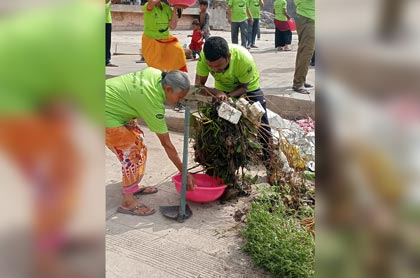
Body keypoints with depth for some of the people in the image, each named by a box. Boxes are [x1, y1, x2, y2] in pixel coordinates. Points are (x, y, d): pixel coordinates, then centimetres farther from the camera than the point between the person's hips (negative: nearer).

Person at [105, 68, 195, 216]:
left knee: (137, 137, 14)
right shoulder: (154, 104, -27)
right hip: (107, 113, -9)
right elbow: (166, 144, -21)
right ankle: (128, 201, 1)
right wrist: (185, 173, -15)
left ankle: (132, 186, 27)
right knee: (132, 152, -8)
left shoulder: (156, 73, -8)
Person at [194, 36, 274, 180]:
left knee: (263, 128, -2)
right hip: (222, 88, 2)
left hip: (249, 87, -2)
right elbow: (198, 85, -25)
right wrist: (216, 93, -44)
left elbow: (244, 87, -23)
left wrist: (228, 96, -41)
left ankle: (271, 169, 13)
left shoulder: (244, 59, -40)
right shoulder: (204, 56, -34)